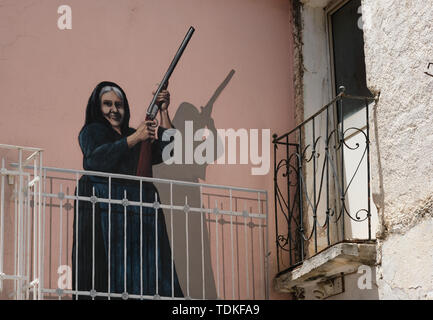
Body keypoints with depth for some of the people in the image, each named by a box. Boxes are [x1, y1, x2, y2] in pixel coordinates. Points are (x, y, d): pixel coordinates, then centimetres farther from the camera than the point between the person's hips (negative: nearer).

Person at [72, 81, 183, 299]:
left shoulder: (132, 135, 27)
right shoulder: (92, 131, 10)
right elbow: (98, 157, -11)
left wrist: (163, 112, 17)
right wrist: (135, 138, -9)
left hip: (142, 211, 6)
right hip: (106, 210, -6)